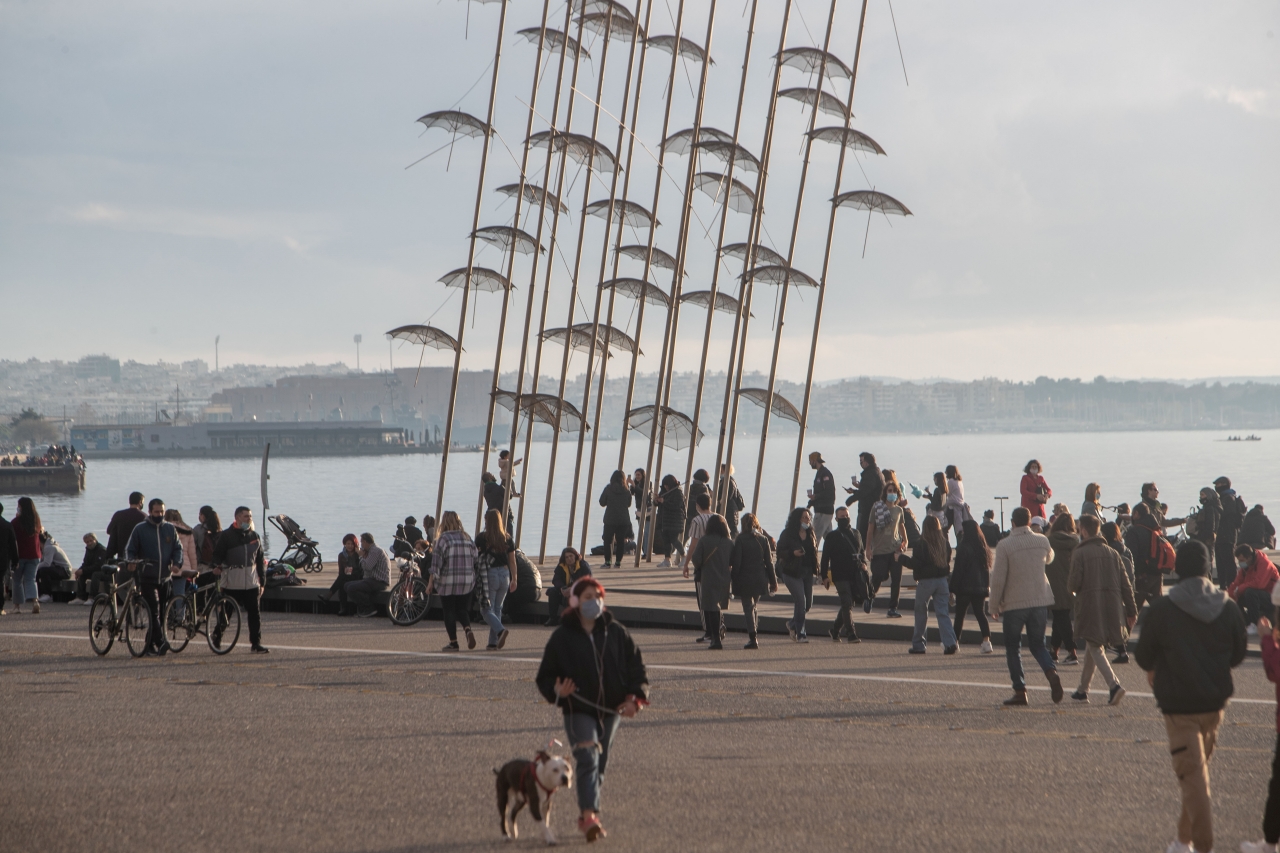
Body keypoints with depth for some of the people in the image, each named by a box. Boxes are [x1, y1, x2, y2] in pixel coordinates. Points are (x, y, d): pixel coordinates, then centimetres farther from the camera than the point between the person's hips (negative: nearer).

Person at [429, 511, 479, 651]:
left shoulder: (443, 539, -8)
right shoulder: (467, 538, 7)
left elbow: (436, 563, -11)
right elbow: (474, 560, 10)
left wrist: (431, 582, -7)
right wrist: (473, 579, 21)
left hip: (448, 583, -4)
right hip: (467, 582, 4)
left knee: (449, 612, 7)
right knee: (462, 609, 13)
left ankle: (453, 642, 6)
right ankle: (468, 630, -14)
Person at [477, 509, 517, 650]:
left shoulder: (481, 538, -8)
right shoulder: (507, 539, 3)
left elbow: (476, 558, -5)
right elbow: (512, 561, 6)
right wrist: (514, 580, 14)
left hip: (489, 575, -5)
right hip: (504, 574, 5)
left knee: (487, 609, 2)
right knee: (497, 609, 13)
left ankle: (501, 630, -23)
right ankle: (493, 643, 12)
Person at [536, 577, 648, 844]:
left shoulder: (615, 632, 4)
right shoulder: (562, 636, -3)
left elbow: (636, 665, 9)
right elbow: (546, 675, 1)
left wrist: (634, 698, -2)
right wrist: (556, 691, -20)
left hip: (611, 710, 4)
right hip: (578, 710, -4)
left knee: (600, 764, 11)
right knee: (588, 759, -19)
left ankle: (588, 816, 24)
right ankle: (590, 815, -29)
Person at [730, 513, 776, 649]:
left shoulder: (740, 540, -9)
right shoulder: (763, 539, 2)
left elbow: (736, 562, -11)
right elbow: (769, 562, 4)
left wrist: (733, 580, -6)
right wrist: (773, 581, 9)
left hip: (745, 580, -4)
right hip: (760, 579, 4)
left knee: (748, 608, 0)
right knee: (753, 606, 20)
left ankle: (753, 639, -7)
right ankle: (753, 636, 20)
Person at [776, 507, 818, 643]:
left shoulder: (810, 534, 10)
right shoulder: (788, 534, -6)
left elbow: (815, 551, 18)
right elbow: (780, 551, -8)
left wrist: (815, 568, 4)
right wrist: (793, 553, -25)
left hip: (807, 572, 6)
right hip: (792, 572, -6)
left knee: (808, 603, 8)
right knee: (801, 602, -12)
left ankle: (792, 623, 32)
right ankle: (800, 634, -3)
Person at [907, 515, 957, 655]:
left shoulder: (921, 544, -14)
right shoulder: (945, 543, 0)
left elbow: (915, 564, -13)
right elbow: (948, 561, 10)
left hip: (926, 581, -4)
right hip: (942, 580, 4)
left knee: (921, 612, 10)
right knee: (942, 612, 3)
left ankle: (918, 645, 15)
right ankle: (950, 642, -11)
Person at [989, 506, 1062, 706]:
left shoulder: (1005, 545, -12)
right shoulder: (1042, 541, 2)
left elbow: (998, 579, -11)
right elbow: (1049, 559, 25)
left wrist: (994, 605, -1)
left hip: (1014, 604, -4)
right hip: (1040, 601, 4)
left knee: (1013, 647, 9)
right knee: (1037, 644, 14)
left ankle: (1020, 691, 3)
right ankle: (1051, 672, -14)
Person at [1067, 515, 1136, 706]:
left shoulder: (1079, 553, -7)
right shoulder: (1112, 553, 8)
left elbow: (1074, 583, -12)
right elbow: (1125, 584, 6)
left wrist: (1071, 587, 12)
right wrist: (1131, 610, 9)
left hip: (1090, 607, -5)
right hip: (1111, 606, 5)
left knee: (1095, 648, -2)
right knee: (1092, 646, 19)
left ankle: (1114, 684, -22)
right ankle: (1083, 689, 27)